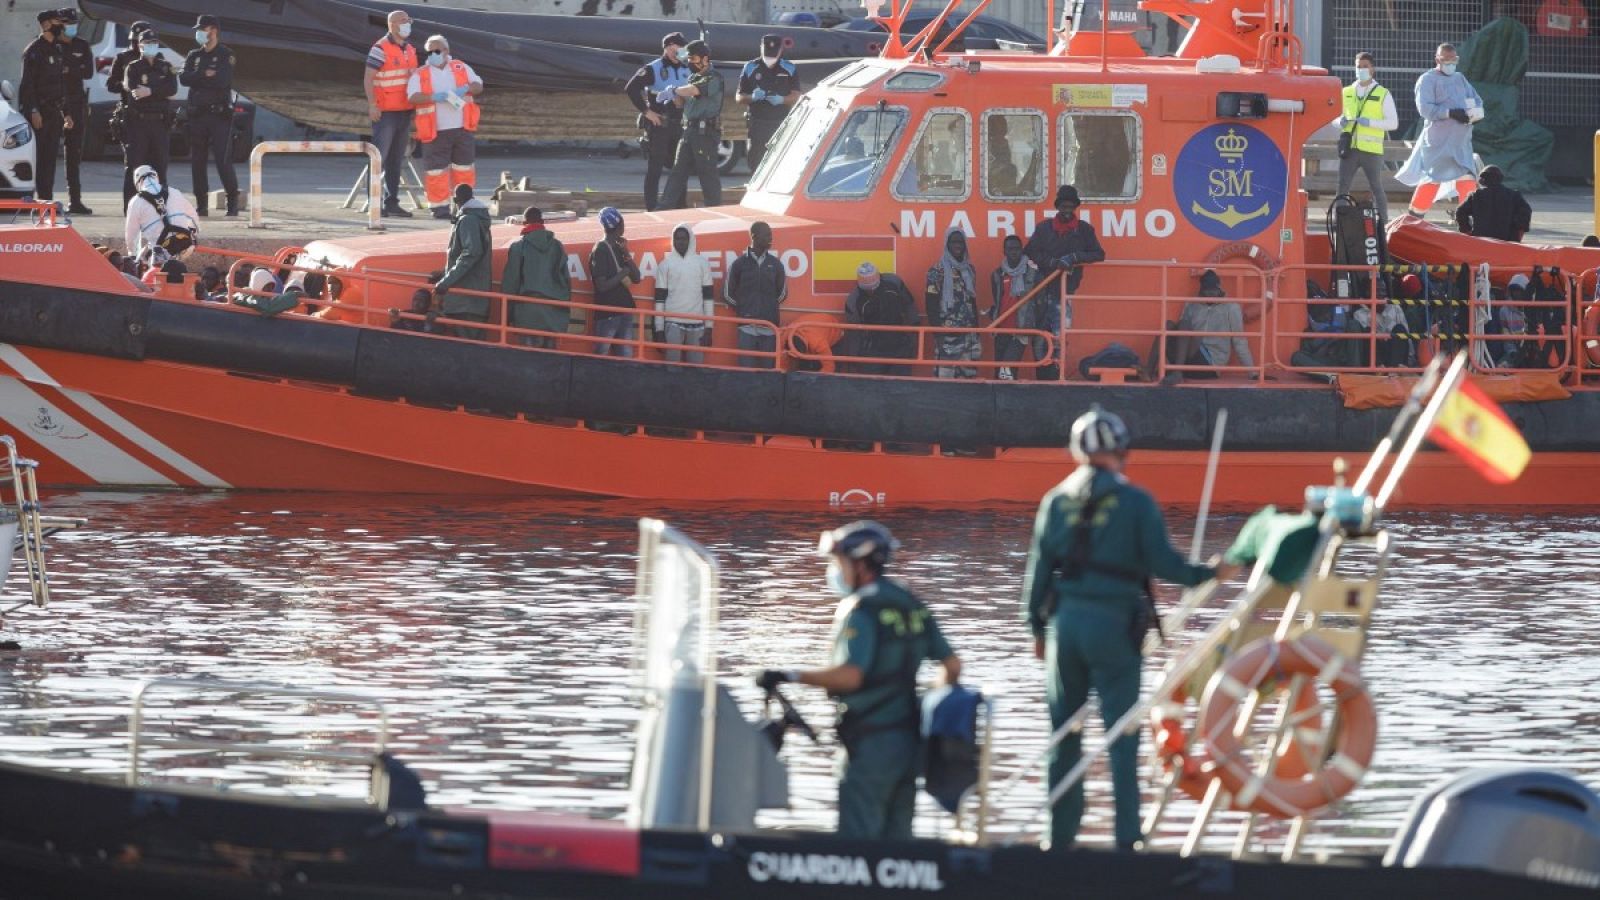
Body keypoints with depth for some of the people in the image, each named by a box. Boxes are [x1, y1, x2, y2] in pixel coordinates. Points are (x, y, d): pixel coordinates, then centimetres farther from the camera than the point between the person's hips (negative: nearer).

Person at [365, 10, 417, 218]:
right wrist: (372, 105, -20)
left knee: (396, 160, 11)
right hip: (385, 113, -8)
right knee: (379, 157, -6)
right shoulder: (381, 49, -9)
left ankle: (392, 202, 17)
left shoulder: (410, 50, 15)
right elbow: (368, 78, -12)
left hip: (405, 112, 8)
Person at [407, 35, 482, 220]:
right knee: (437, 170, -6)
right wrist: (434, 97, -27)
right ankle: (440, 206, 0)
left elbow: (478, 86, 6)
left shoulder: (462, 69, 12)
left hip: (462, 129, 3)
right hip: (436, 132, -3)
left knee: (465, 167, 7)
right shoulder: (420, 75, 3)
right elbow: (413, 97, -11)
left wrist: (466, 89, -16)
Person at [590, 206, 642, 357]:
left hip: (624, 310, 8)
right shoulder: (600, 251, -11)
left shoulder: (619, 248, 12)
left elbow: (636, 279, 9)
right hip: (607, 314, -8)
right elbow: (602, 286, -18)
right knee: (601, 356, -4)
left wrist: (627, 254, -1)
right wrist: (623, 273, -9)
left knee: (626, 356, 8)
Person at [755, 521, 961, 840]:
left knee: (857, 838, -7)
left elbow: (849, 676, -25)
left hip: (871, 741, -8)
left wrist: (790, 676, -20)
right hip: (908, 739, 8)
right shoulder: (913, 607, 12)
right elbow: (952, 665, 13)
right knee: (896, 836, 11)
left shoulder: (861, 610, -13)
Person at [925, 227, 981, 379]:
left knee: (968, 373, 3)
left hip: (968, 333, 5)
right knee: (945, 373, -10)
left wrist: (976, 330, 14)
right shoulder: (938, 271, -3)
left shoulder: (969, 270, 14)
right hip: (948, 333, -5)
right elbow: (931, 304, -6)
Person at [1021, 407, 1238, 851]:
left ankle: (1061, 835, 14)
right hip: (1113, 625, -3)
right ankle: (1127, 835, -5)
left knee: (1064, 733, 11)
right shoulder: (1136, 502, -6)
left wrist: (1037, 627, 15)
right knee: (1122, 732, 0)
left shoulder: (1057, 501, 4)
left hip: (1064, 621, 3)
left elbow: (1039, 568, 6)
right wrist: (1207, 574, 5)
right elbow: (1161, 562, -11)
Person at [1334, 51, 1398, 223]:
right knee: (1342, 188, 1)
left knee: (1376, 188, 3)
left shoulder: (1383, 94, 3)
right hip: (1349, 149, 3)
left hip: (1371, 150, -3)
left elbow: (1393, 122, -2)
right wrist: (1341, 122, -6)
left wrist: (1370, 122, -16)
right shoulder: (1346, 93, 13)